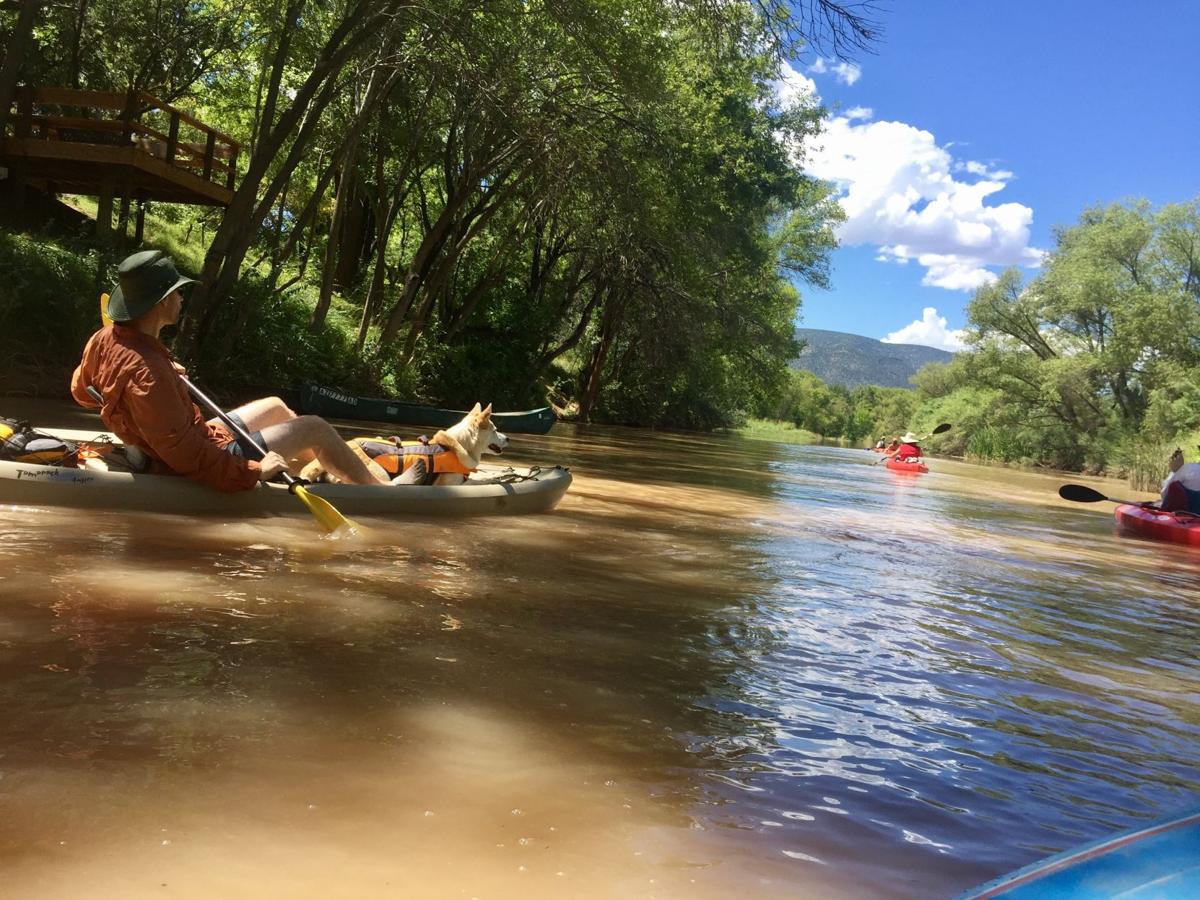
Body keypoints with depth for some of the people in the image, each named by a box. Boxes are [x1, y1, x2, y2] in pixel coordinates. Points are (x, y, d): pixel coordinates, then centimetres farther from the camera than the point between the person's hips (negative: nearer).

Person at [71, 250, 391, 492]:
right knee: (316, 428, -2)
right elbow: (183, 454, -36)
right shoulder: (147, 371, -35)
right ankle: (382, 491, 20)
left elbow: (81, 390, 13)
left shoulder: (105, 339, -7)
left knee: (275, 407, 25)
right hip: (205, 459, -10)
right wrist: (254, 472, -30)